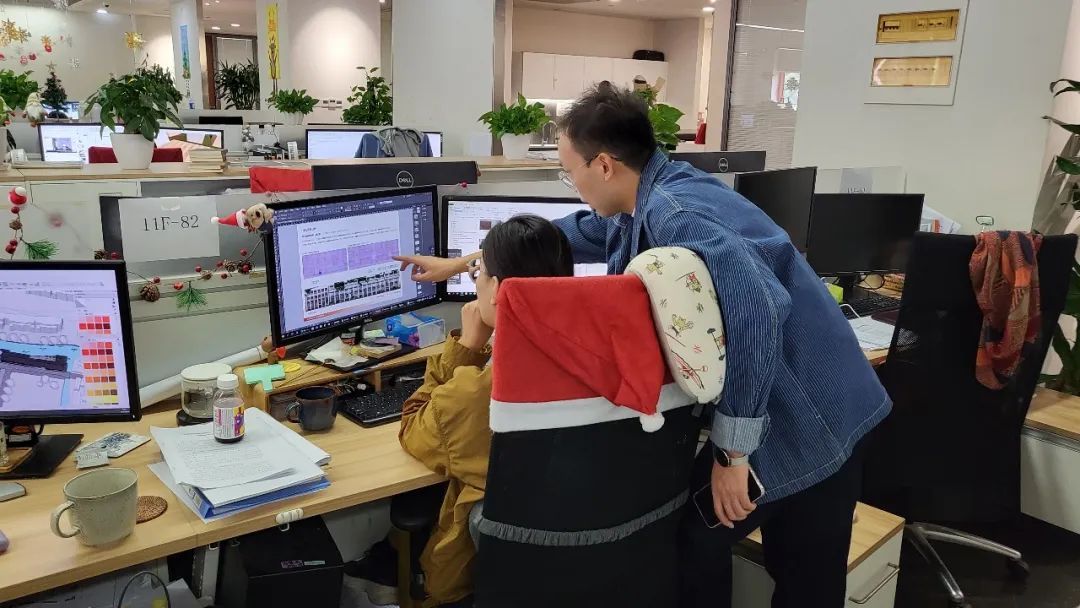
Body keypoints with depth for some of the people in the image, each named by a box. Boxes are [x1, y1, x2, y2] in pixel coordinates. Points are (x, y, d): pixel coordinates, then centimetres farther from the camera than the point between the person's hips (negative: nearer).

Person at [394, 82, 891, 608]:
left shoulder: (671, 211, -24)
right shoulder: (651, 199, 8)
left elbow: (754, 313, -35)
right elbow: (574, 235, 20)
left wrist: (731, 450, -26)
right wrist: (457, 264, 29)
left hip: (804, 423, -8)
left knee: (696, 537, 12)